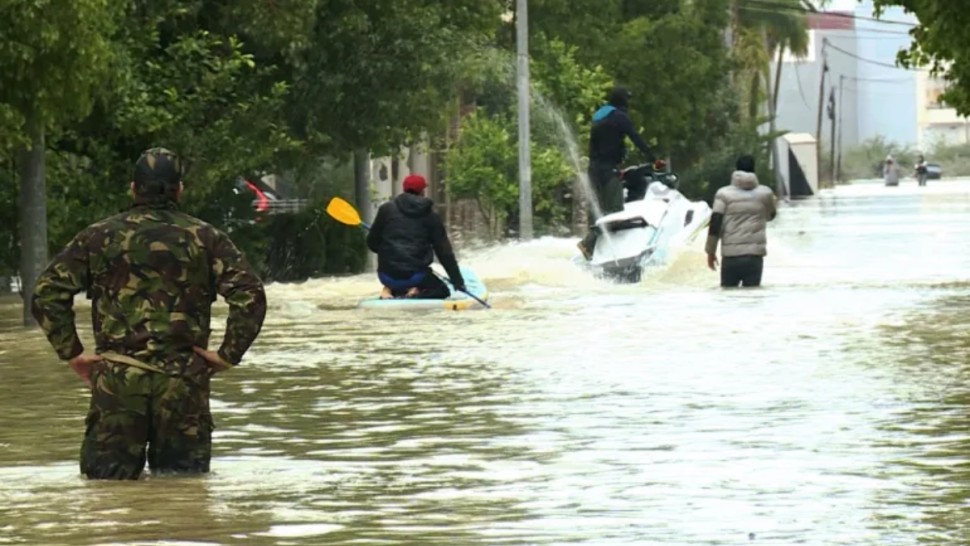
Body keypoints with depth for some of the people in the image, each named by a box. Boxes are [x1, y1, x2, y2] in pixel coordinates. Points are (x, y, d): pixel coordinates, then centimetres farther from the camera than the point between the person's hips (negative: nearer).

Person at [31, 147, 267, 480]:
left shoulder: (99, 237, 7)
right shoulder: (205, 239, 5)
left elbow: (47, 294, 1)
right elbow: (249, 296, -6)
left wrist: (71, 353, 4)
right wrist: (229, 354, 0)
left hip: (117, 380, 0)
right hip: (184, 382, 0)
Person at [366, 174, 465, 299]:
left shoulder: (386, 209, 2)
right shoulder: (430, 216, 2)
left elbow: (372, 243, 5)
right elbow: (445, 251, 4)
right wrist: (458, 281, 11)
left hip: (387, 276, 3)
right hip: (415, 276, -3)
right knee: (442, 290, 23)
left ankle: (389, 289, 4)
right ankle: (414, 294, -9)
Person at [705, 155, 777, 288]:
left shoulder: (724, 194, -1)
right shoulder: (765, 194, 4)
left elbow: (715, 224, -5)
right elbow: (771, 215, 23)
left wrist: (710, 251, 2)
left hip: (730, 256, 0)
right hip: (754, 255, 0)